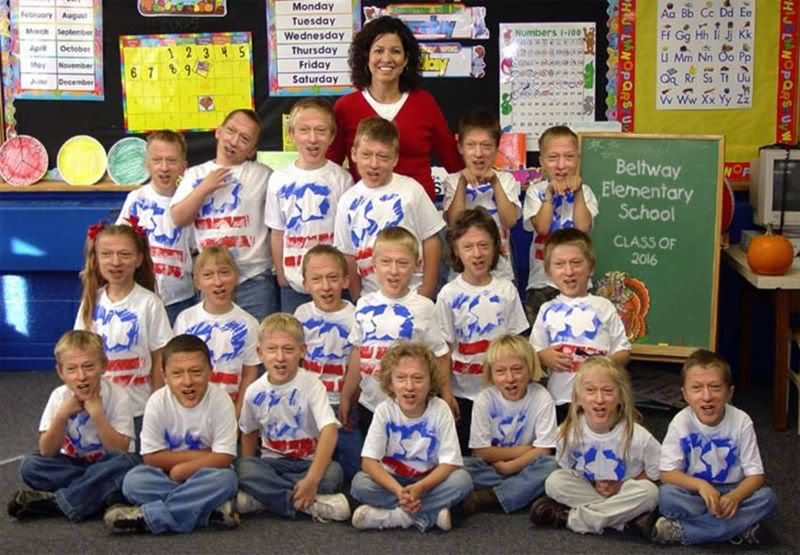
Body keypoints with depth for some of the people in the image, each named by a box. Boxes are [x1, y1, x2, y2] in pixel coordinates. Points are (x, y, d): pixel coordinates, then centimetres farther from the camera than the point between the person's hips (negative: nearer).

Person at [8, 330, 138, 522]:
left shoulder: (118, 397, -15)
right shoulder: (59, 396, -8)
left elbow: (120, 451, -21)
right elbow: (46, 452, -9)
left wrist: (97, 412, -28)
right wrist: (62, 415, -22)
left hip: (105, 469, -2)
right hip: (70, 466, 3)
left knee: (125, 463, -35)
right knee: (30, 465, -23)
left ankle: (54, 502, -30)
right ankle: (99, 494, -24)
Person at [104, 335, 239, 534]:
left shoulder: (220, 400, -17)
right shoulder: (158, 401, -14)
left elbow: (223, 458, -17)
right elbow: (151, 457, -12)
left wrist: (181, 469, -20)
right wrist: (202, 456, -15)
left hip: (204, 476, -1)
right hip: (166, 478, 1)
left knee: (225, 478, -35)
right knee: (133, 480, -28)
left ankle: (148, 516, -29)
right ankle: (210, 510, -27)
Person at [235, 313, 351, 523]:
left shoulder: (312, 385, -13)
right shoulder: (255, 392, -2)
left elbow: (329, 431, -24)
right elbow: (249, 433, 13)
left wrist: (312, 479, -35)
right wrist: (248, 476, 0)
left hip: (308, 462, -2)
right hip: (271, 463, 2)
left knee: (333, 472, -33)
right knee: (242, 467, -29)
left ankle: (264, 495, -23)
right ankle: (312, 504, -29)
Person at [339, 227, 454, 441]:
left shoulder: (423, 307, -8)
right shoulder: (364, 305, 2)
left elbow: (440, 354, -1)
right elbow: (358, 353, 11)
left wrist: (446, 395, -1)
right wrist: (346, 397, 14)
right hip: (370, 405, 4)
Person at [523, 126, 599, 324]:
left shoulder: (584, 192, 2)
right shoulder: (536, 192, 0)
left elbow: (584, 227, -13)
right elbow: (541, 227, -15)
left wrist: (577, 192, -15)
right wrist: (550, 194, -18)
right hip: (542, 280, -1)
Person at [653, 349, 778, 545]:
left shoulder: (741, 421, -14)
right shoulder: (681, 422, -15)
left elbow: (755, 474, -13)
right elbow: (667, 473, -14)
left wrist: (735, 496, -34)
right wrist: (700, 485, -33)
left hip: (731, 491, 2)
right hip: (695, 492, -2)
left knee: (767, 498, -28)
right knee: (667, 495, -31)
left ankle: (681, 531, -25)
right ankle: (740, 526, -21)